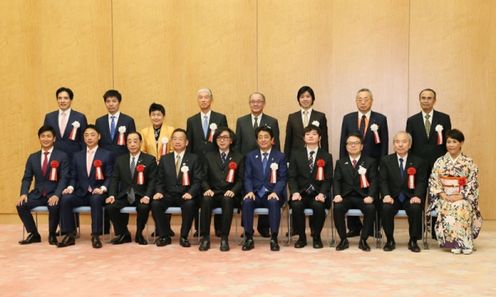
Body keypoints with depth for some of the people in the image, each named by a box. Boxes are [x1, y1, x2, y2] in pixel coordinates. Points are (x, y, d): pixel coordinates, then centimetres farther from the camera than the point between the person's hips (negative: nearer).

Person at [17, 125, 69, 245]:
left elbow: (64, 178, -8)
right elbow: (27, 178, 10)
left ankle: (52, 235, -6)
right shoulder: (32, 157, 13)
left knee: (54, 206, -34)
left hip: (53, 195, -4)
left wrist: (57, 195, -24)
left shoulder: (62, 156, 0)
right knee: (21, 205, -21)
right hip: (37, 194, 4)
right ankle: (34, 234, 0)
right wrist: (24, 193, -10)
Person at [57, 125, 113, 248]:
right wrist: (70, 187, -8)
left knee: (96, 200, -37)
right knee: (65, 199, -26)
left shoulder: (106, 155, 6)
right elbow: (73, 177, 13)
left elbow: (109, 177, -1)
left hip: (97, 193, -3)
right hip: (81, 193, 4)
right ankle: (70, 235, -16)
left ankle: (95, 236, -27)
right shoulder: (77, 156, 17)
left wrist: (102, 188, -19)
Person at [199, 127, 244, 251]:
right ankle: (205, 237, -25)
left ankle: (224, 238, -29)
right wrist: (207, 189, -11)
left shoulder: (238, 157, 13)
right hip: (213, 193, 1)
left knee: (227, 200, -36)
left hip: (229, 194, -1)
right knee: (206, 200, -33)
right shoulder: (209, 156, 17)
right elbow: (204, 178, 10)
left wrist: (233, 191, -14)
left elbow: (240, 180, 6)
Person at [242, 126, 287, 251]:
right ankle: (249, 238, -21)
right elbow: (247, 177, 6)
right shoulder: (250, 156, 13)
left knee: (274, 202, -35)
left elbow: (282, 179, 1)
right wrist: (250, 191, -13)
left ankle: (274, 238, -25)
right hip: (256, 193, 1)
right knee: (247, 201, -31)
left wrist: (275, 192, -17)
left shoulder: (280, 156, 7)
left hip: (273, 194, -1)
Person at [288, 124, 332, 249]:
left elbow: (328, 179, 3)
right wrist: (295, 192, -14)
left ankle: (316, 237, -8)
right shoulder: (296, 154, 12)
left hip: (318, 194, 0)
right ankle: (301, 237, -9)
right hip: (301, 193, 1)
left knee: (319, 206, -33)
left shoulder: (326, 156, 11)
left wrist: (322, 193, -16)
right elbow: (291, 176, 4)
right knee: (296, 205, -32)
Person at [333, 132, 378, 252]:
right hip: (346, 196, 1)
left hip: (363, 196, -1)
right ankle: (343, 240, -12)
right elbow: (337, 181, 5)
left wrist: (370, 196, -19)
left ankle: (363, 240, -12)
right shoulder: (340, 162, 16)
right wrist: (337, 195, -16)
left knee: (371, 209, -32)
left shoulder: (370, 162, 11)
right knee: (337, 208, -30)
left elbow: (374, 181, 0)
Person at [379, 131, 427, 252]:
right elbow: (383, 181, 0)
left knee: (416, 209, -32)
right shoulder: (386, 160, 8)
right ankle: (390, 240, -9)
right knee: (386, 208, -31)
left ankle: (413, 241, -9)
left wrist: (417, 196, -20)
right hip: (393, 197, 0)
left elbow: (421, 182, 0)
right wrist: (386, 195, -19)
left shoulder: (418, 162, 7)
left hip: (410, 197, 0)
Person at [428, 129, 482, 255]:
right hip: (444, 198, 1)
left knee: (462, 208, -32)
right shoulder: (440, 162, 8)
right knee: (446, 209, -29)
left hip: (463, 198, -1)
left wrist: (460, 196, -13)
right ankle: (455, 243, -17)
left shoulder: (469, 162, 5)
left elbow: (473, 183, -1)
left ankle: (465, 243, -18)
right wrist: (444, 196, -11)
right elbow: (433, 182, 3)